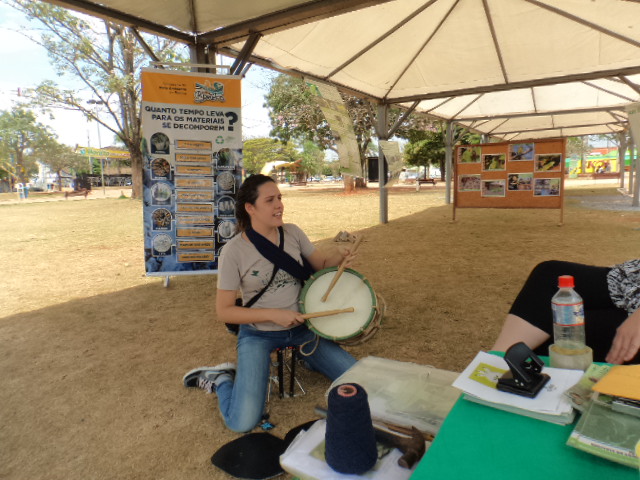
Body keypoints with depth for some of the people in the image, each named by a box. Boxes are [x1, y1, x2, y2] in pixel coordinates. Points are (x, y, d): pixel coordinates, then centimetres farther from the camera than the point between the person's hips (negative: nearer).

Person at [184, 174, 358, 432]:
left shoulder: (292, 232, -5)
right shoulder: (234, 251, -17)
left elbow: (321, 264, 7)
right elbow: (224, 311, -13)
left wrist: (339, 255, -16)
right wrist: (273, 315, -22)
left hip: (301, 327, 4)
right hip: (258, 335, -4)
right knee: (243, 423, -18)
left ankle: (309, 358, 25)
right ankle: (220, 379, 13)